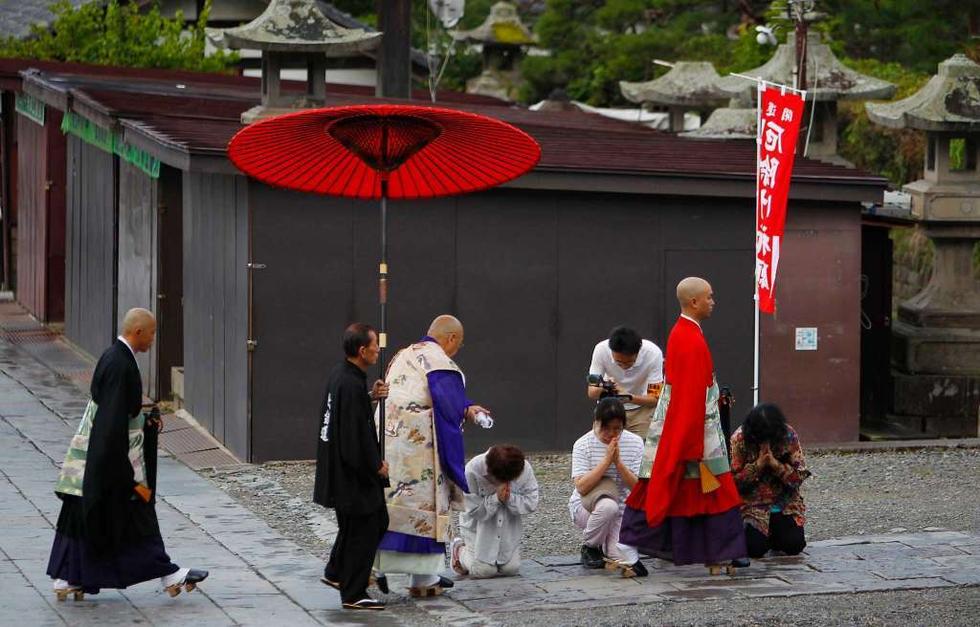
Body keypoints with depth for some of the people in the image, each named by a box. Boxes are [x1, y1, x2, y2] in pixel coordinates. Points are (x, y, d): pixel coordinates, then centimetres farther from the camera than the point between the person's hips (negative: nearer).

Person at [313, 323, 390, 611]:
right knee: (363, 531, 2)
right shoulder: (351, 386, -26)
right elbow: (357, 438, -26)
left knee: (377, 520, 22)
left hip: (337, 467, 10)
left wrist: (370, 396, 6)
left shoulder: (339, 374, 5)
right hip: (353, 476, -10)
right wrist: (376, 466, -12)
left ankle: (336, 573, 32)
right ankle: (353, 594, 12)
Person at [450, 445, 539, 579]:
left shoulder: (524, 469, -20)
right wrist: (496, 498, -36)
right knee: (482, 570, -10)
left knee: (511, 568, -3)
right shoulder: (473, 471, -28)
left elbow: (531, 503, -15)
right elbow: (473, 510, -23)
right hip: (480, 526, -3)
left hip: (508, 526, 3)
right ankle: (459, 549, 23)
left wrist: (510, 498, -32)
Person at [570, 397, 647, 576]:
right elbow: (581, 487, -21)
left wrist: (618, 461, -22)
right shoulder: (583, 444, -10)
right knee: (608, 505, -39)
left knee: (628, 559, -26)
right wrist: (607, 460, -25)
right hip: (585, 507, -1)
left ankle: (606, 543, 11)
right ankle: (589, 547, -9)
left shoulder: (635, 443, -4)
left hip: (621, 514, 1)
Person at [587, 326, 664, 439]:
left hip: (641, 408, -1)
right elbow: (591, 392, -18)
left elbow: (655, 398, -22)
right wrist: (602, 389, -41)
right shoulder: (601, 350, -25)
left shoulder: (653, 353, -28)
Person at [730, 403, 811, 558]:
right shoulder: (739, 439, -12)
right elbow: (733, 481, -12)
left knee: (794, 545, -16)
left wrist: (777, 465, -22)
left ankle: (775, 534, 20)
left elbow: (800, 476, -7)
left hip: (785, 505, 2)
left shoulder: (789, 435, -8)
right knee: (754, 548, -20)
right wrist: (757, 465, -23)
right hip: (752, 504, -2)